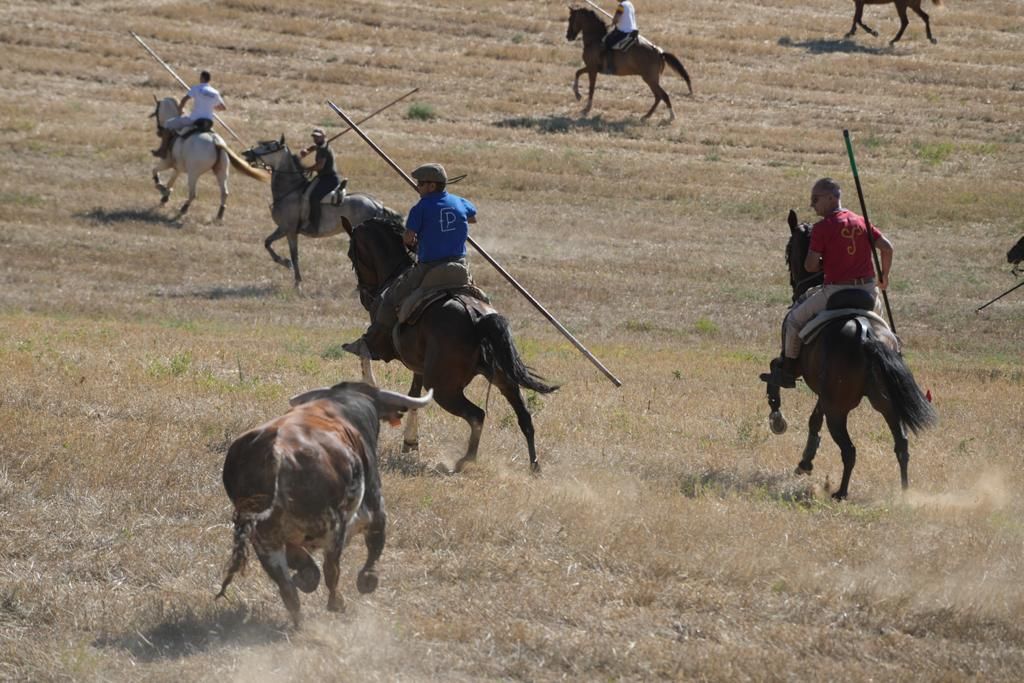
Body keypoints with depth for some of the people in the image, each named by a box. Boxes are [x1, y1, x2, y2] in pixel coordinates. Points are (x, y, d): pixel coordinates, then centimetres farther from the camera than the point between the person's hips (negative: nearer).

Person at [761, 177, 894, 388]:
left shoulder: (823, 228, -10)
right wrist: (884, 277, 20)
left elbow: (810, 266, -12)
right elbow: (887, 247, 6)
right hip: (868, 291, 6)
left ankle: (787, 372, 13)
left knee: (793, 321, 11)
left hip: (837, 291, -6)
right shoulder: (861, 222, 8)